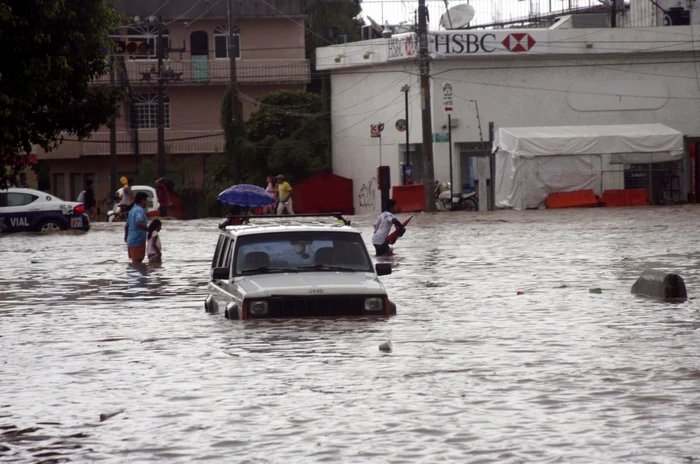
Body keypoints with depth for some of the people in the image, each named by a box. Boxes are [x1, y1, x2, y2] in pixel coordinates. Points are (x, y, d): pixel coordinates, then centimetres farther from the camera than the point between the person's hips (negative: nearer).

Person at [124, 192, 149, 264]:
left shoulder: (133, 210, 17)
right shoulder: (139, 210, -14)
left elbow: (127, 226, 25)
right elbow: (139, 223, -31)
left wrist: (126, 236, 36)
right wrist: (149, 230, -21)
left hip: (131, 241, 10)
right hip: (138, 241, -10)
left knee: (135, 261, 14)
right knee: (137, 262, -10)